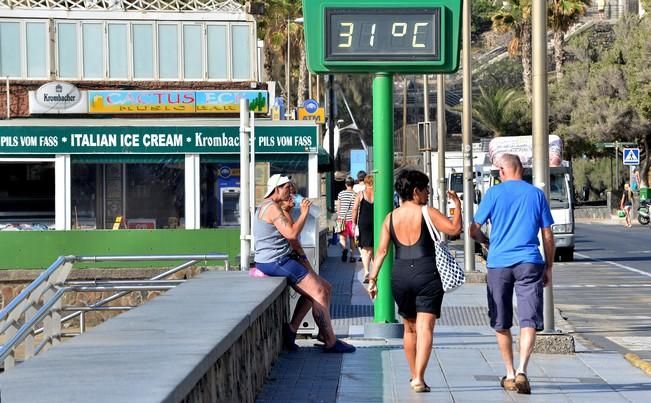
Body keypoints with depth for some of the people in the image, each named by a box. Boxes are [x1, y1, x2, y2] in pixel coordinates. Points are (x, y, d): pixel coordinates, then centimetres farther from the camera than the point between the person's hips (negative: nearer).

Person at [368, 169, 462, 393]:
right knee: (425, 328, -7)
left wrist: (373, 277, 5)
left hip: (400, 276, 5)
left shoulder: (391, 217, 8)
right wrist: (457, 204, 3)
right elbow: (454, 228, -11)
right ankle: (419, 378, -18)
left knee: (410, 328, 20)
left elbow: (382, 250, 4)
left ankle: (414, 375, 29)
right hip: (426, 274, -5)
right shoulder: (426, 213, -5)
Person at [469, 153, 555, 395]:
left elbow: (474, 230, 2)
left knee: (501, 324, 12)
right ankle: (521, 371, -20)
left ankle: (510, 374, 18)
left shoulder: (494, 193, 2)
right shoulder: (536, 194, 7)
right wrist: (548, 268, 16)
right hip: (529, 263, 0)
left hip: (498, 264, 0)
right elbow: (548, 236, 8)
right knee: (529, 321, -4)